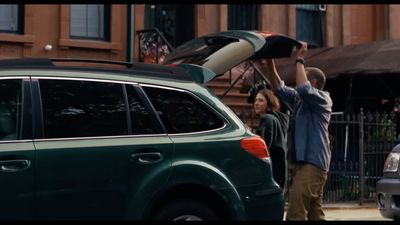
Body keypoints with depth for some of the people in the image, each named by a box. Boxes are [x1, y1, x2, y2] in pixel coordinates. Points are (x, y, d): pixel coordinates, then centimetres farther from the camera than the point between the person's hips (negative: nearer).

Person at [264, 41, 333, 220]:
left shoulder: (323, 99, -5)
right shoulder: (299, 100, 19)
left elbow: (304, 89, -23)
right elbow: (279, 88, 21)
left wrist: (299, 60, -14)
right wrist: (270, 63, 11)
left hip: (312, 162, -9)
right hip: (303, 162, 9)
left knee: (296, 212, -20)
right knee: (314, 213, 11)